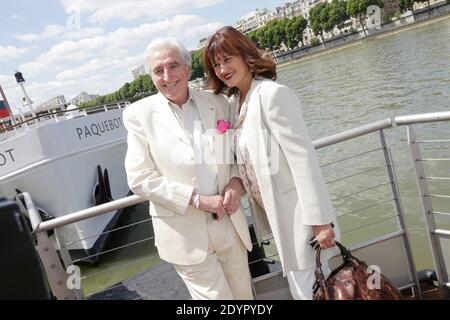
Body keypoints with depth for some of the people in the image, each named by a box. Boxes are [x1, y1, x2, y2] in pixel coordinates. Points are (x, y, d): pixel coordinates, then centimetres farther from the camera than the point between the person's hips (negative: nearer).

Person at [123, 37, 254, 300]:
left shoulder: (218, 103, 2)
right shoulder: (139, 114, -6)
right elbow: (140, 179, -10)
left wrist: (236, 181, -8)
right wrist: (198, 200, -17)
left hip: (229, 224, 4)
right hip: (184, 233, -3)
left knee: (244, 294, 19)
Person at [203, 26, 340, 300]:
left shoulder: (273, 93, -18)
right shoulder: (235, 100, 7)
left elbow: (303, 157, -22)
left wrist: (318, 219, -22)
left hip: (296, 212, -8)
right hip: (277, 214, 8)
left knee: (312, 289, 4)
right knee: (299, 286, 21)